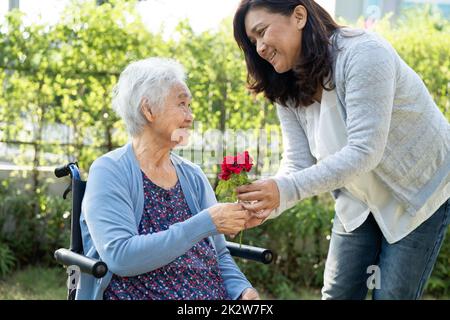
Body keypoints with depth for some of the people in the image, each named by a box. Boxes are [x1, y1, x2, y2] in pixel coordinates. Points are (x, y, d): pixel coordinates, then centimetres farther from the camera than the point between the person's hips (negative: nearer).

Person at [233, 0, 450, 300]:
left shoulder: (363, 53, -28)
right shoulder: (288, 91, -4)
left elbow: (365, 151, -35)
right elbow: (297, 163, -12)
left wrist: (286, 190, -43)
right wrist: (266, 204, -33)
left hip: (420, 193, -6)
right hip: (360, 201, 7)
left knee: (392, 294, -4)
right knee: (338, 293, 3)